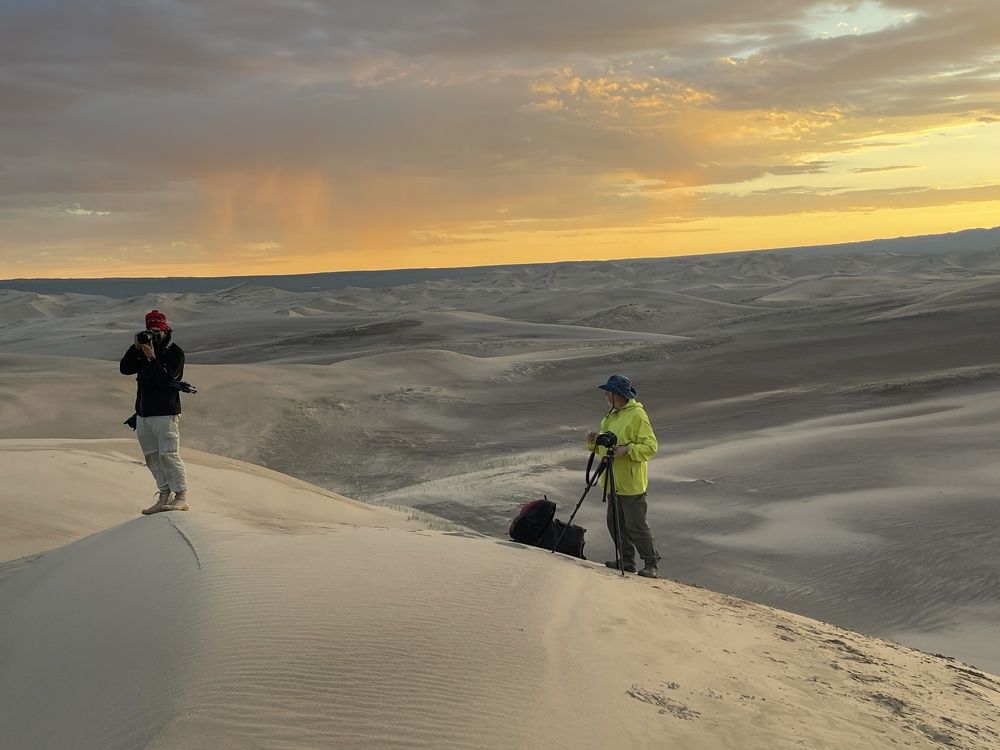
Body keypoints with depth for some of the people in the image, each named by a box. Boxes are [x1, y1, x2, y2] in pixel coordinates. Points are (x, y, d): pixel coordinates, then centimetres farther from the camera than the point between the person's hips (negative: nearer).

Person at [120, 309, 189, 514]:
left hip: (165, 413, -7)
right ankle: (165, 497, 14)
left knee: (169, 455, -12)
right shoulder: (143, 350, 14)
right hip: (143, 414, 7)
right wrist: (135, 348, -7)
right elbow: (125, 369, 3)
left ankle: (181, 498, -8)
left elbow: (165, 381, -16)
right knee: (152, 458, 8)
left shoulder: (175, 353, -6)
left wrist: (152, 357, -21)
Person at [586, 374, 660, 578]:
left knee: (635, 526, -6)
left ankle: (651, 563, 5)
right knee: (615, 523, 13)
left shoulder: (637, 416, -14)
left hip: (632, 484, -9)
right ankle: (627, 560, 24)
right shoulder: (611, 416, 13)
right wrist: (594, 441, 1)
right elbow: (603, 448, 21)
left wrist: (627, 449, -28)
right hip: (614, 482, 9)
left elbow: (650, 447, -17)